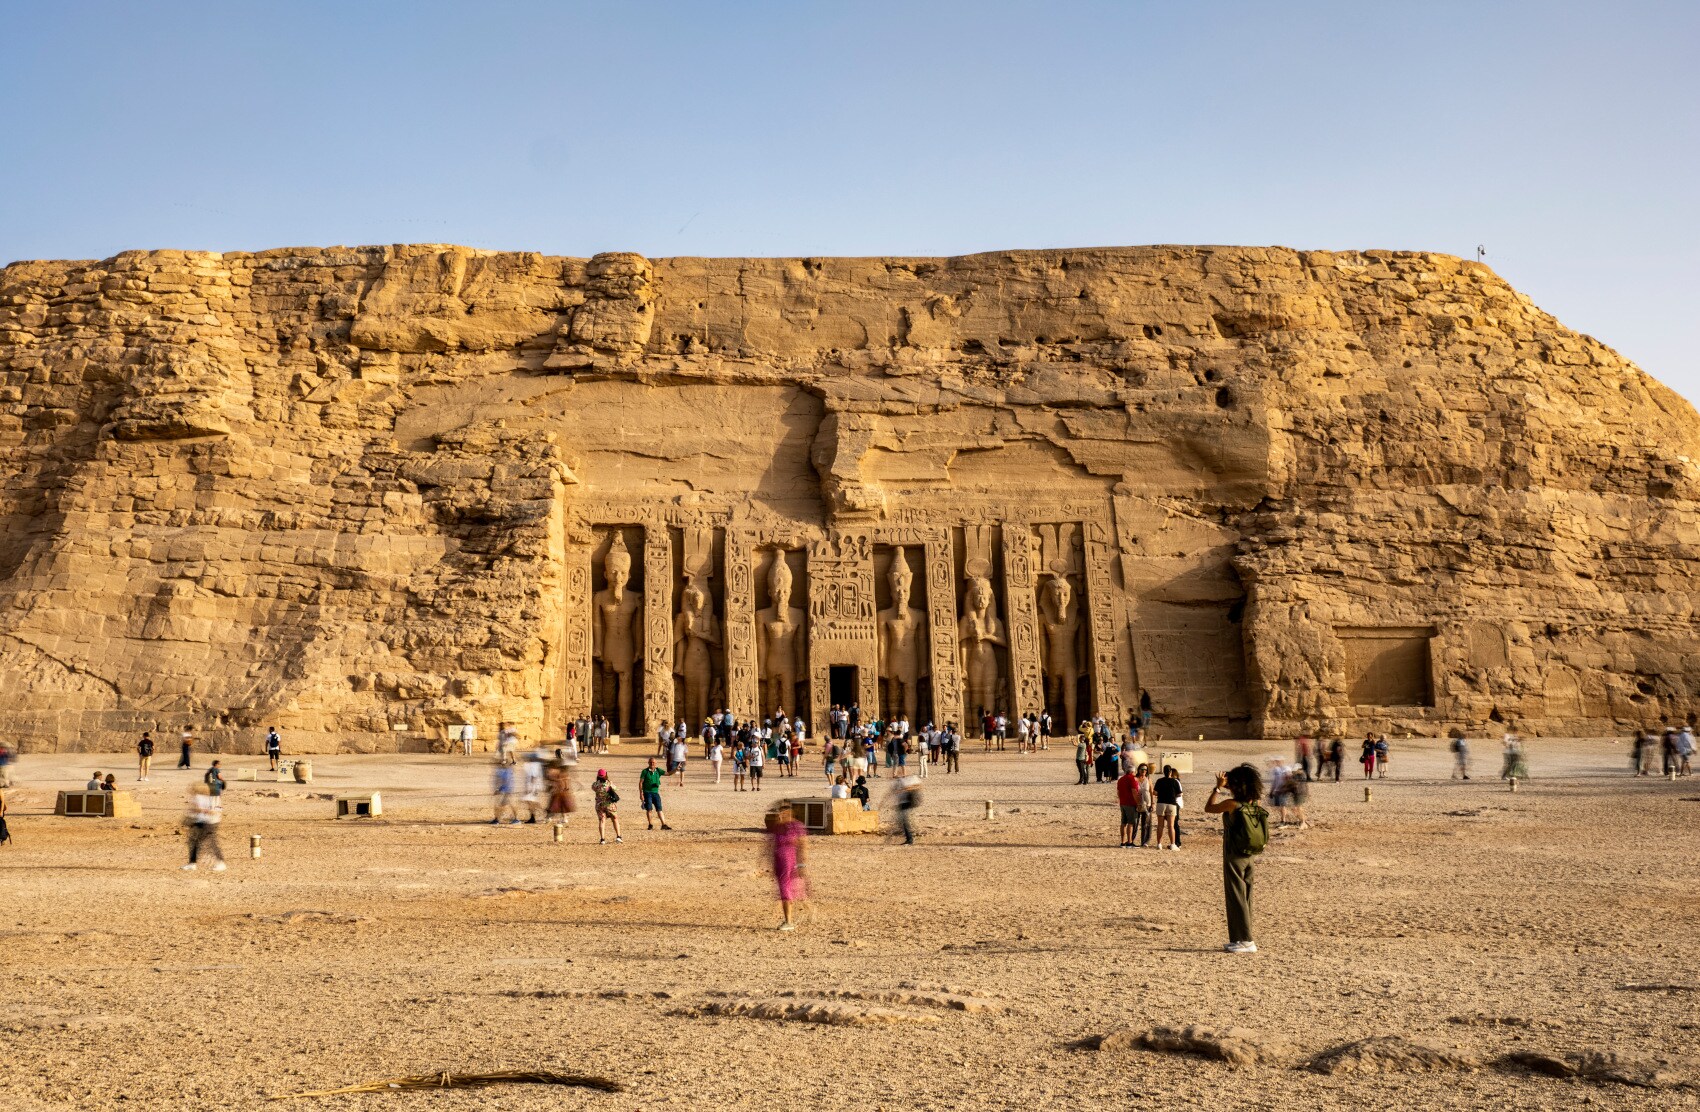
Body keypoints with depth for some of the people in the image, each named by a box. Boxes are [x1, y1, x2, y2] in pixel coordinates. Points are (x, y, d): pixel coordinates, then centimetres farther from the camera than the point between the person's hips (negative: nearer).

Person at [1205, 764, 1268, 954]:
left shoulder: (1232, 804, -18)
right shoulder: (1254, 805, 0)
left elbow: (1208, 808, -4)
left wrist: (1218, 788, 2)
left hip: (1234, 858, -7)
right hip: (1248, 857, 7)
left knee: (1236, 897, 0)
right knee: (1245, 897, 14)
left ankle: (1245, 940, 0)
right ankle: (1242, 939, 22)